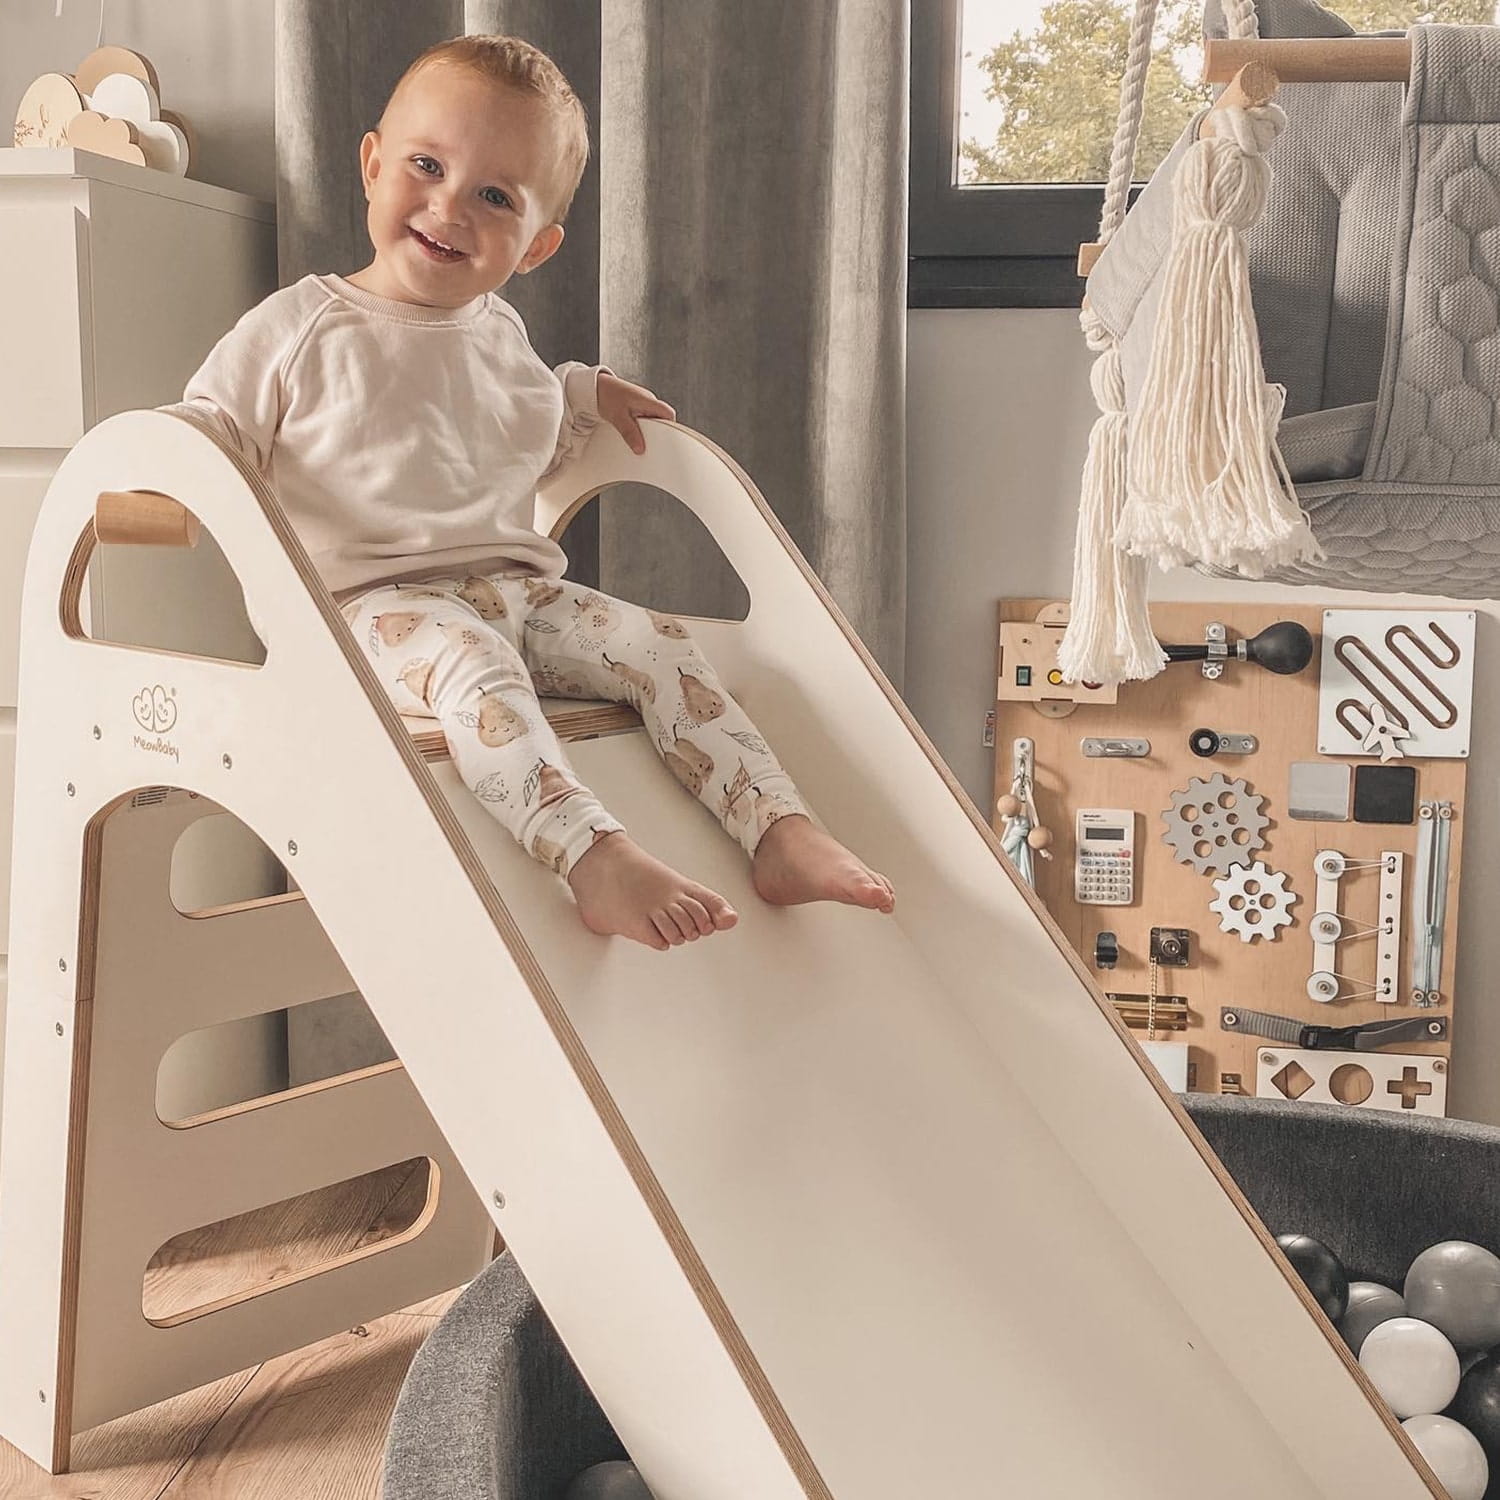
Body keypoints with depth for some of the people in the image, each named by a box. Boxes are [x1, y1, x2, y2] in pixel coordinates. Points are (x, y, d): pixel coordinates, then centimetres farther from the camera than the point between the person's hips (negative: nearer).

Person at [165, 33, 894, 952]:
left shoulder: (500, 335, 17)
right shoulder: (301, 328, 1)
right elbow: (206, 430, 2)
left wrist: (585, 396, 19)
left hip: (517, 590, 6)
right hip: (378, 601, -6)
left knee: (659, 643, -11)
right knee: (474, 663, -37)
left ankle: (783, 835, -15)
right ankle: (596, 859, -49)